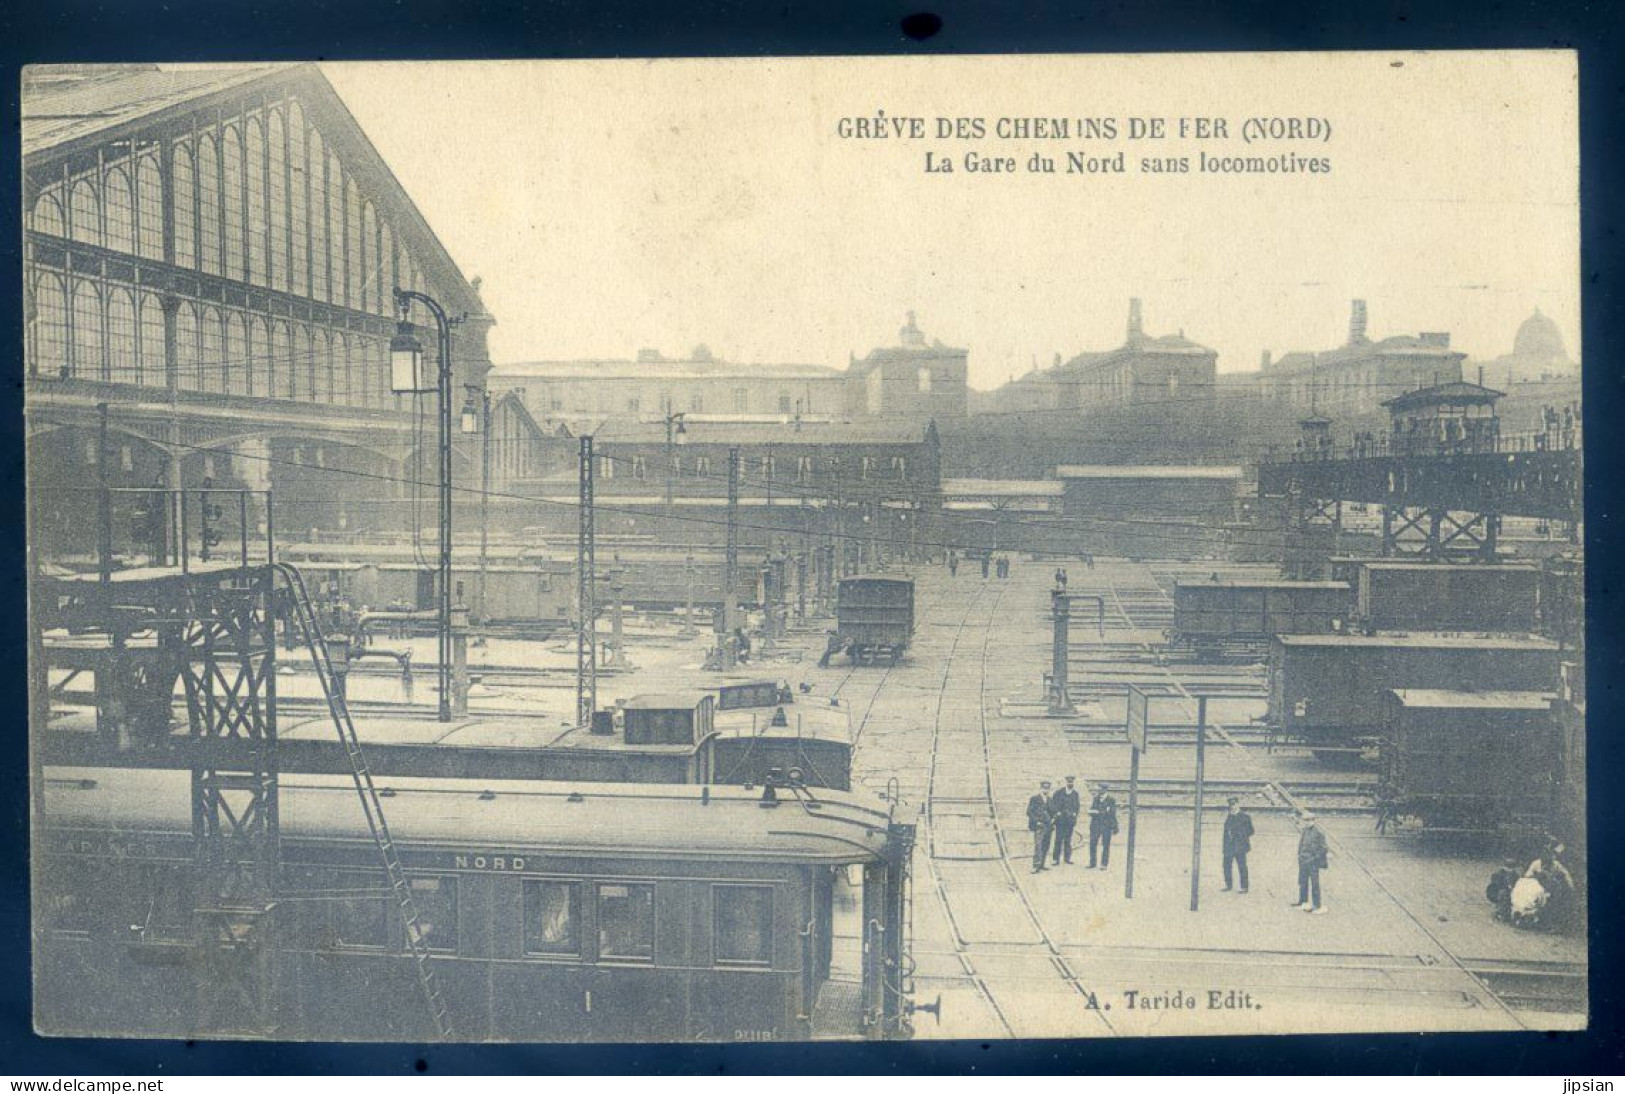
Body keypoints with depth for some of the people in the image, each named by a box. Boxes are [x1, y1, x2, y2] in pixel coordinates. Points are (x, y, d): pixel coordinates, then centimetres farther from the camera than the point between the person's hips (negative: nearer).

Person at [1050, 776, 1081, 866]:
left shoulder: (1075, 794, 10)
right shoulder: (1059, 792, 2)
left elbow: (1078, 805, 14)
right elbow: (1053, 803, 1)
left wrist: (1075, 813, 0)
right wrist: (1057, 812, -9)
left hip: (1070, 819, 2)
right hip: (1060, 819, -2)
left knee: (1068, 839, 4)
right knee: (1059, 839, -4)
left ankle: (1067, 858, 11)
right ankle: (1056, 859, -2)